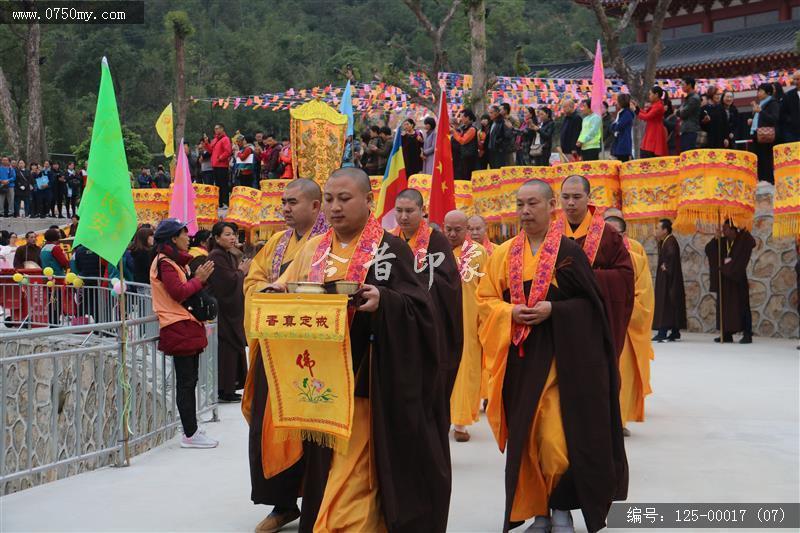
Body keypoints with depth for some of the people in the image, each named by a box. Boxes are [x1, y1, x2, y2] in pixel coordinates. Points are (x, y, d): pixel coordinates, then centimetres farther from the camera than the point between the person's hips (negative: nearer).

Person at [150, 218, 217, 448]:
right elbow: (179, 293, -20)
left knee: (189, 381, 12)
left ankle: (192, 430, 18)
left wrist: (199, 278, 6)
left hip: (187, 327, 10)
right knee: (186, 382, -7)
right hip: (178, 328, -10)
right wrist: (199, 279, -11)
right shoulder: (164, 263, -11)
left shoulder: (174, 261, 20)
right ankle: (190, 434, -3)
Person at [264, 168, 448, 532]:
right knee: (324, 470, 11)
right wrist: (278, 293, -8)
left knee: (351, 476, -8)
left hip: (363, 378, -5)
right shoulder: (313, 249, 11)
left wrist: (383, 301, -31)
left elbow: (419, 306, -12)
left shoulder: (389, 248, -4)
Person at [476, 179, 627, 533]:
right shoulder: (504, 254, 7)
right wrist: (511, 313, -10)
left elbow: (591, 302, -3)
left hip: (561, 354, -3)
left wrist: (553, 310, -17)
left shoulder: (569, 250, -3)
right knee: (526, 434, 6)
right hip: (520, 356, 4)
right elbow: (485, 299, 9)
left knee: (557, 435, -8)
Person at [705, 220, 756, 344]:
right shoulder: (722, 242, 8)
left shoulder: (742, 240, -4)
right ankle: (727, 334, 14)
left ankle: (747, 334, 0)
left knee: (741, 306, -4)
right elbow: (708, 249, 3)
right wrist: (716, 239, -9)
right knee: (724, 306, 7)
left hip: (738, 279, -5)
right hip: (724, 279, 5)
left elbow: (752, 243, -22)